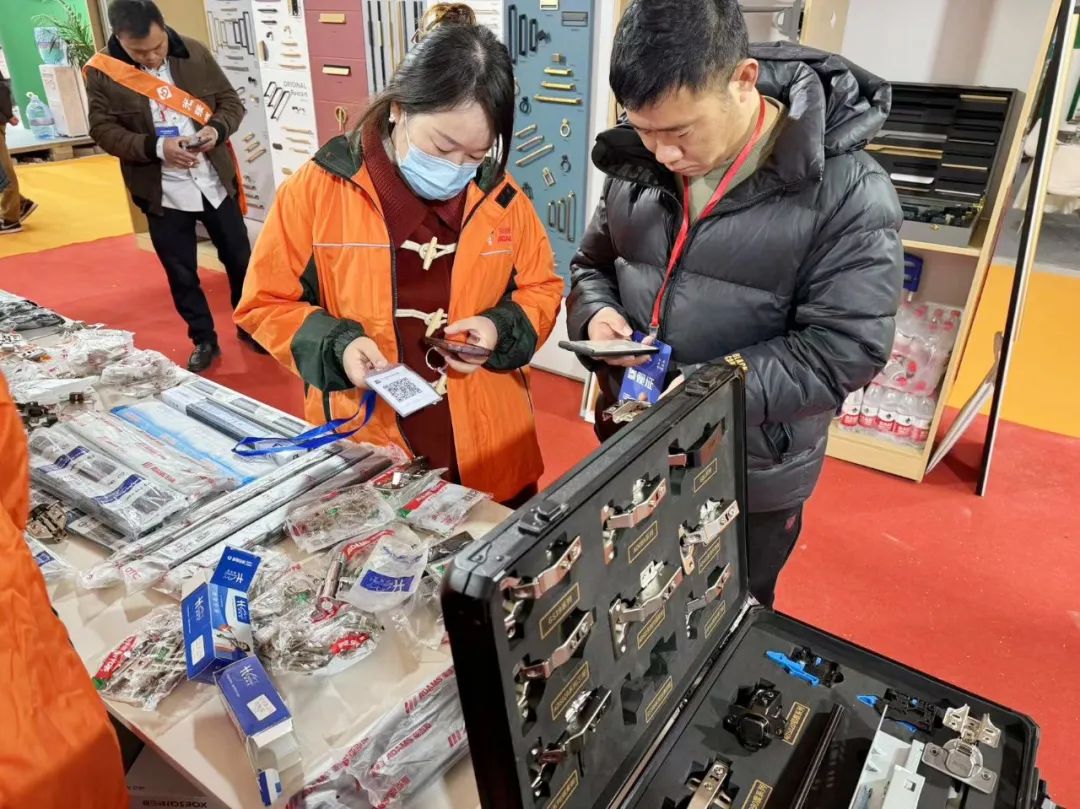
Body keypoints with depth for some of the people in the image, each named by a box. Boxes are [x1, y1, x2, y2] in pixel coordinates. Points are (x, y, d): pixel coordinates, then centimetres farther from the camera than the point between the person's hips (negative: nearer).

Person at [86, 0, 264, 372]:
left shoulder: (194, 53, -2)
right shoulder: (102, 72, -7)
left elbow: (232, 102, 3)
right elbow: (103, 130, -7)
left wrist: (218, 129, -18)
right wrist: (156, 147, -23)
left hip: (216, 183, 2)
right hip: (162, 194, -1)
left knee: (239, 260, 12)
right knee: (181, 274, 8)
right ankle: (204, 340, 26)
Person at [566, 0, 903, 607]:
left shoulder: (848, 192, -19)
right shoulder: (637, 164, -3)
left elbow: (844, 349, -20)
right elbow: (593, 263, 10)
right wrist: (596, 312, -13)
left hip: (752, 478, -4)